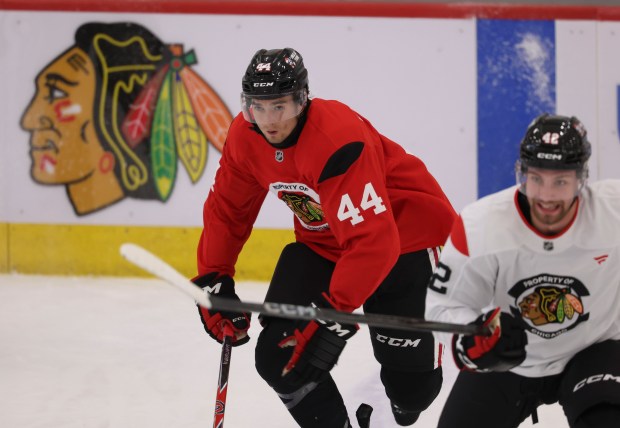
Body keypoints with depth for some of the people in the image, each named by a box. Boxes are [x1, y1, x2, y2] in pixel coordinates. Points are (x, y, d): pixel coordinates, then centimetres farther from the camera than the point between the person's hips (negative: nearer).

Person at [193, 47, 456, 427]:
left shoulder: (338, 139, -36)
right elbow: (228, 209, 6)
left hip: (407, 237, -6)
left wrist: (333, 311, -42)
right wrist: (213, 280, 2)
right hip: (323, 242, 6)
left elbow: (372, 241, -40)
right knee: (280, 357, -9)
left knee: (413, 384, -4)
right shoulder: (245, 137, -12)